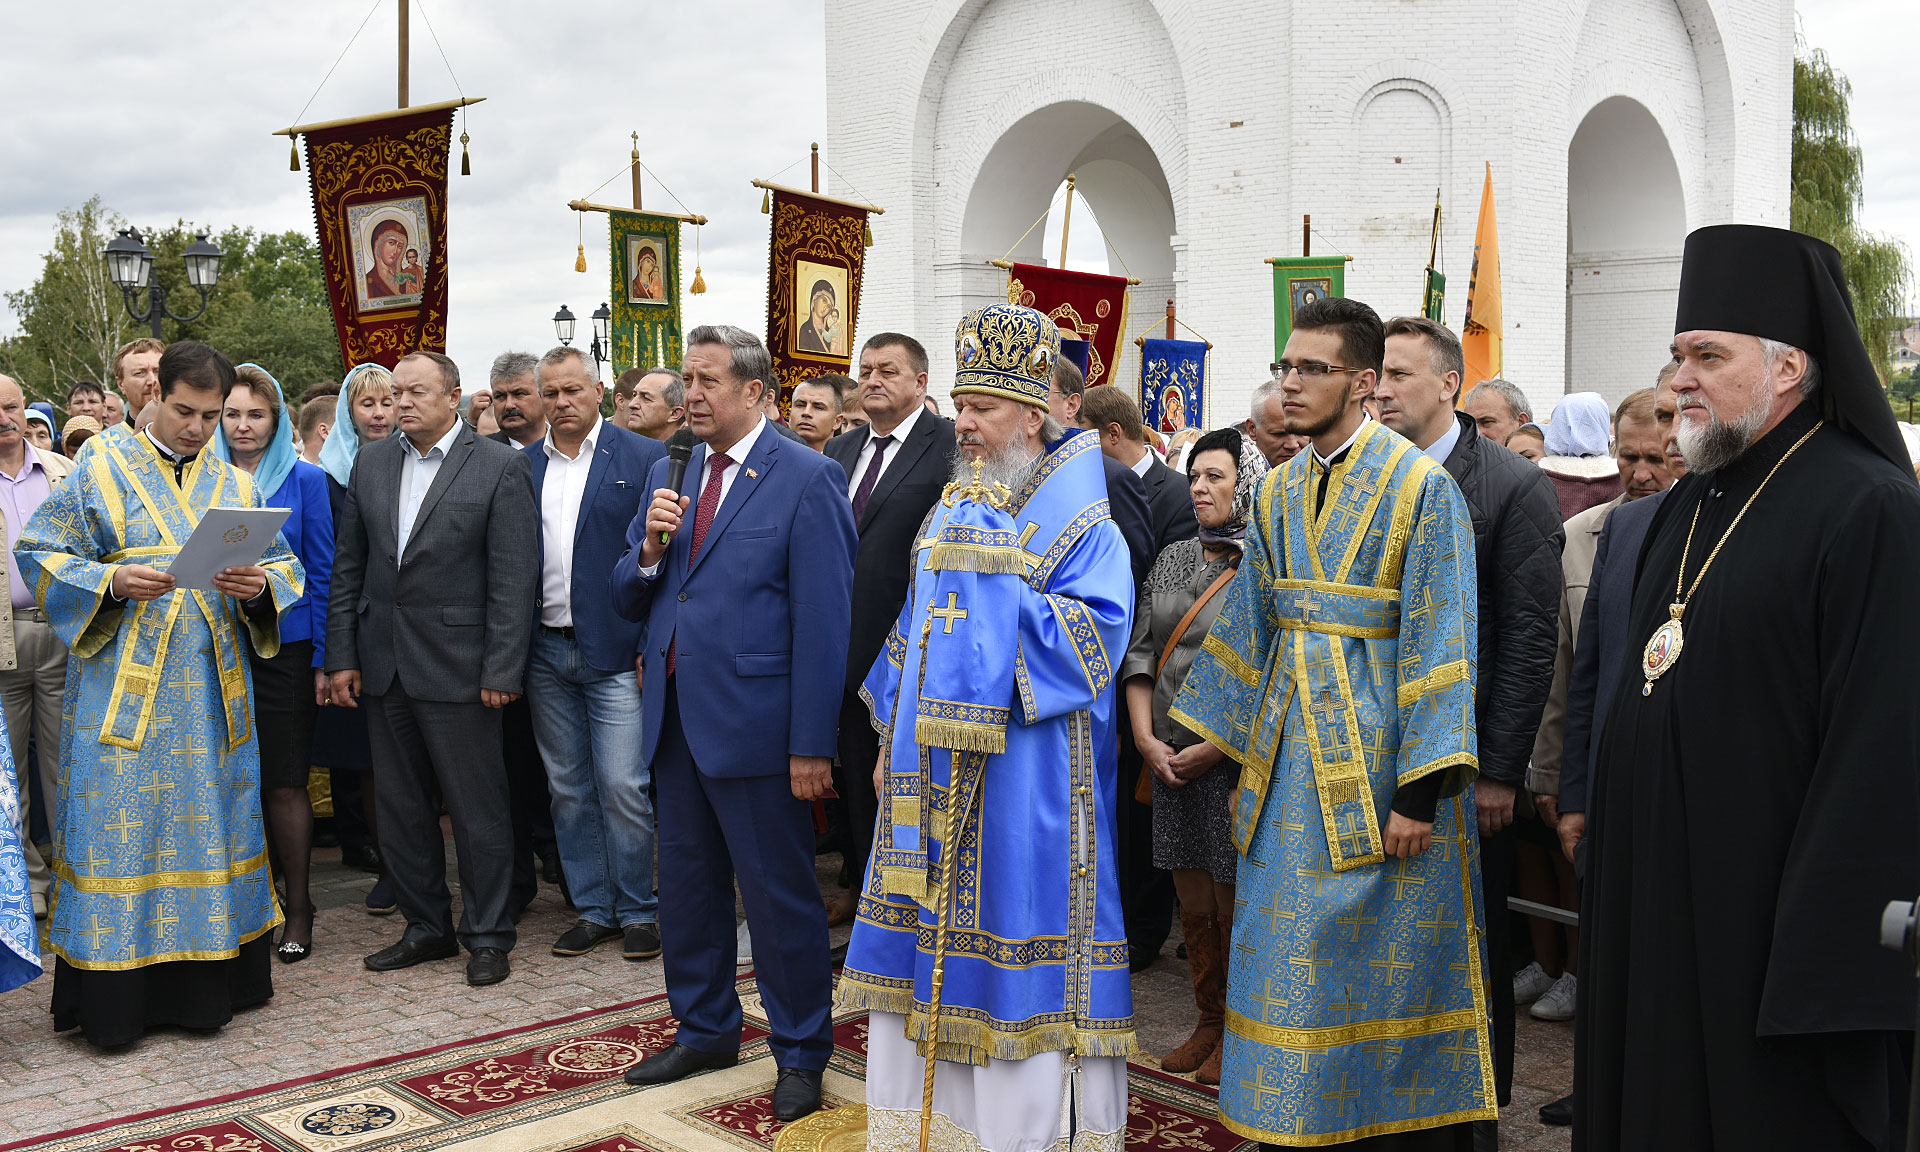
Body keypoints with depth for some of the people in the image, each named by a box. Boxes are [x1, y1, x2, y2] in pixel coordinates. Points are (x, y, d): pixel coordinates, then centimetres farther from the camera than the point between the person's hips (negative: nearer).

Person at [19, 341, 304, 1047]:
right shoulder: (101, 471, 4)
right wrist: (112, 581, -16)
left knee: (208, 823, 6)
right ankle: (113, 1001, 5)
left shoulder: (238, 487, 13)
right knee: (122, 827, -3)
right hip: (124, 685, -3)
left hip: (213, 690, 3)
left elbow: (286, 566, 13)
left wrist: (261, 585, -10)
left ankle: (203, 987, 15)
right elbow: (39, 553, 1)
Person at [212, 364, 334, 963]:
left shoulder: (304, 479, 1)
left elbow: (322, 572, 0)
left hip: (284, 646, -2)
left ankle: (297, 908, 13)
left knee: (285, 783, 0)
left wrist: (323, 658, -4)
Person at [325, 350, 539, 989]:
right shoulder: (371, 463, 10)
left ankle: (487, 935, 16)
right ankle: (426, 926, 28)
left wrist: (501, 671, -14)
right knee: (399, 806, 13)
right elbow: (348, 567, 11)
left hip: (457, 666, -5)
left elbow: (514, 578, -10)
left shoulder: (500, 467, -7)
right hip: (383, 666, 6)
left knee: (478, 809, 2)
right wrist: (341, 656, 6)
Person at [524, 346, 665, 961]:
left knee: (623, 788, -4)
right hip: (547, 654, 5)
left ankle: (637, 911, 11)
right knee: (568, 789, 11)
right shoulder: (522, 467, 10)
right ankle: (593, 908, 22)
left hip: (617, 653, -4)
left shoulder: (644, 459, -2)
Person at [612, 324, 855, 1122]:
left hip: (754, 722, -7)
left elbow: (824, 621, -14)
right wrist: (649, 548, -10)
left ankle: (800, 1053, 19)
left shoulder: (807, 479, -10)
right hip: (675, 719, 7)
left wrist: (812, 745, -17)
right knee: (687, 885, 18)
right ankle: (705, 1030, 35)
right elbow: (628, 601, 12)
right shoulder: (669, 473, 11)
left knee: (781, 894, 3)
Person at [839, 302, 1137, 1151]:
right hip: (936, 777, 7)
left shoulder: (1081, 524, -8)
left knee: (1012, 954, -1)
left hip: (1023, 781, -7)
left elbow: (1088, 643, -18)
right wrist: (893, 741, 15)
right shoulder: (954, 509, 14)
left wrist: (1001, 574, -19)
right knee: (930, 941, 12)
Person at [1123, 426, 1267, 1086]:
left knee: (1236, 910, 2)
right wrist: (1145, 736, -1)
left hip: (1238, 760, -5)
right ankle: (1209, 1025, 27)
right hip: (1170, 758, 5)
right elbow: (1139, 652, 11)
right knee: (1193, 906, 12)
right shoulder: (1174, 559, 11)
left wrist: (1211, 749, -14)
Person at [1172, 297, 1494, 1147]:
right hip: (1288, 755, 6)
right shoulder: (1279, 491, 10)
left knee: (1380, 964, 3)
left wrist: (1421, 789, -17)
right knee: (1290, 961, 11)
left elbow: (1438, 643, -13)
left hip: (1376, 749, -6)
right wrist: (1207, 738, 13)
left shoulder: (1422, 487, -9)